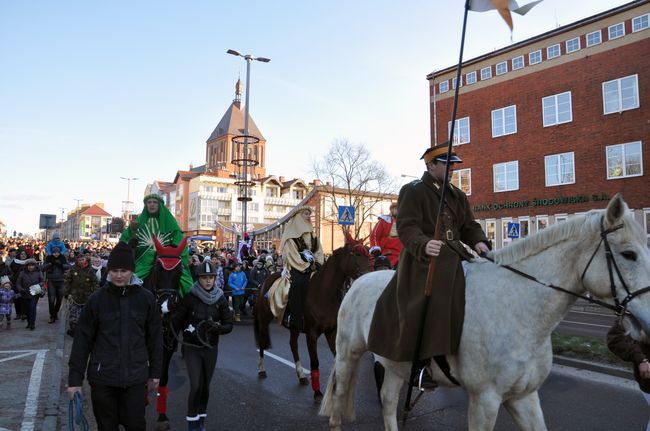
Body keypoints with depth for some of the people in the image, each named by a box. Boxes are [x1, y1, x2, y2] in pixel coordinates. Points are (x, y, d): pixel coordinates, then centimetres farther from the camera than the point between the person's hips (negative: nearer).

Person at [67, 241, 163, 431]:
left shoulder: (146, 298, -3)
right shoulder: (96, 299, -5)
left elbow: (155, 338, 3)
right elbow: (82, 340, -2)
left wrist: (155, 372, 6)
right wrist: (75, 379, -2)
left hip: (135, 377, 0)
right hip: (103, 377, 0)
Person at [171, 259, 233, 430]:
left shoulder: (221, 299, -3)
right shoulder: (189, 298, -10)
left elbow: (229, 325, -1)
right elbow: (176, 321, -6)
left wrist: (217, 328, -19)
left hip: (211, 347, 3)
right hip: (192, 347, -3)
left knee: (205, 386, 12)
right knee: (196, 386, -9)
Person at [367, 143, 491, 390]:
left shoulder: (457, 196, 22)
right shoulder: (413, 191, -1)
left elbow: (469, 226, 17)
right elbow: (407, 228, -13)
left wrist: (478, 241, -6)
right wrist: (424, 244, -33)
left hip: (453, 257, 8)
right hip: (423, 258, -7)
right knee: (428, 301, -27)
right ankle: (420, 364, -17)